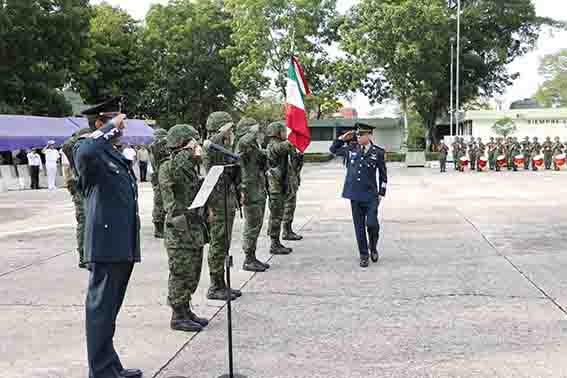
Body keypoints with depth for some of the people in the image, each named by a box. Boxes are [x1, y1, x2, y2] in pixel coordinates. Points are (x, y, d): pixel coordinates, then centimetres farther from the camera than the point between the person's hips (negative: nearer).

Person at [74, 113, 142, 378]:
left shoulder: (116, 155, 20)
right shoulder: (86, 148, -8)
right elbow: (85, 153, -36)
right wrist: (109, 129, -19)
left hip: (124, 246, 9)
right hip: (106, 245, -9)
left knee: (109, 310, 17)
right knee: (101, 310, -2)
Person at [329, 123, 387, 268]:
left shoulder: (378, 152, 0)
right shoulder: (351, 149, 6)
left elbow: (383, 174, 7)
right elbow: (333, 149, 21)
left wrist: (381, 193, 4)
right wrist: (343, 138, 6)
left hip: (370, 195, -3)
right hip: (355, 195, 3)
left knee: (372, 224, -11)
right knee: (359, 227, 6)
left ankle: (373, 247, 18)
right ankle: (363, 255, 18)